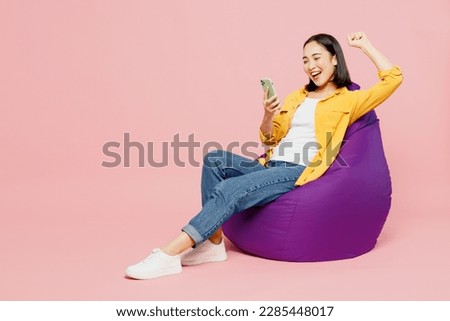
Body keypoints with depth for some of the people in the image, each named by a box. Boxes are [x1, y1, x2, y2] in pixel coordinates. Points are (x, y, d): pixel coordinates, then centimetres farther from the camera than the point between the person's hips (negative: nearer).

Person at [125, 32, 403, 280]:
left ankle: (170, 254, -29)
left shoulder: (348, 100, 8)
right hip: (271, 167, 7)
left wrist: (364, 45, 7)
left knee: (229, 190, -28)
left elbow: (393, 79, -1)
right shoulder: (297, 97, 26)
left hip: (300, 174, -7)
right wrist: (268, 115, 3)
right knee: (215, 160, -19)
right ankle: (213, 243, -20)